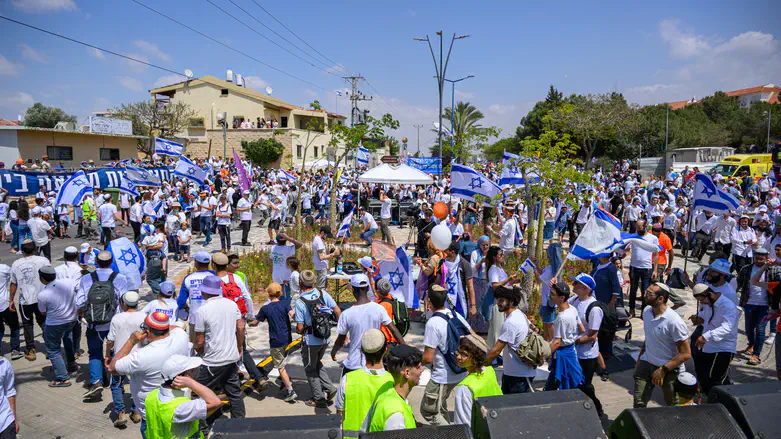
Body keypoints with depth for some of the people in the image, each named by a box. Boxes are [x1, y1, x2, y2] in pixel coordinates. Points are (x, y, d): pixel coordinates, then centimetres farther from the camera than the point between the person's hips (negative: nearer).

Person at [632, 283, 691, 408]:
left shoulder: (674, 321, -24)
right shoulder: (646, 312, -4)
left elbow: (686, 354, -20)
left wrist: (663, 369, -20)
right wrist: (639, 360, 14)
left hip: (670, 369, -5)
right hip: (646, 363, 5)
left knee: (674, 406, 14)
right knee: (638, 403, 3)